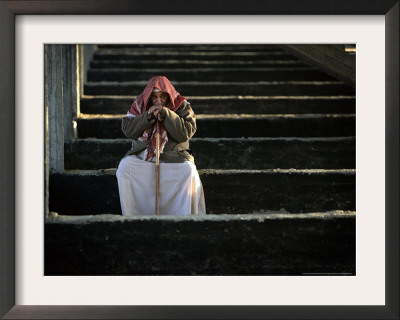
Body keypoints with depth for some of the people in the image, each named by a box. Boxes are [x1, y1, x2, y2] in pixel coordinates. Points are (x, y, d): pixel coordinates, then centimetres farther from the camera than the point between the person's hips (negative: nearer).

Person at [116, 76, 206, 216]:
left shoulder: (182, 106, 1)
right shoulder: (139, 104, 6)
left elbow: (186, 133, -12)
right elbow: (127, 130, -2)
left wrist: (166, 114, -20)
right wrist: (147, 116, -16)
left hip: (173, 156, -1)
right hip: (142, 156, 2)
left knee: (188, 171, -30)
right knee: (125, 167, -25)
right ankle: (131, 218, -18)